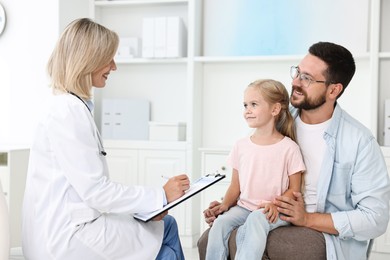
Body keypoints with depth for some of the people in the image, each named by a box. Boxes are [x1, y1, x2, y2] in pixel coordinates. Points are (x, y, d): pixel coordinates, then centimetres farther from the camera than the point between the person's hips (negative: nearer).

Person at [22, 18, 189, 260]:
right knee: (165, 231, 0)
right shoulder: (69, 112, -18)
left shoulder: (72, 107, 11)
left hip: (68, 226, 8)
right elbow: (95, 190, -21)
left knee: (166, 225, 7)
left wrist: (150, 202, 3)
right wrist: (160, 196, -13)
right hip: (67, 237, -8)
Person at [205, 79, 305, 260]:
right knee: (220, 223, -23)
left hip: (274, 211, -4)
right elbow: (235, 186, 11)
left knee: (256, 220, -35)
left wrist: (275, 205, -18)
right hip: (243, 207, 4)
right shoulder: (241, 146, 7)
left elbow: (294, 189, -2)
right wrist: (225, 204, -7)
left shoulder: (289, 147, -5)